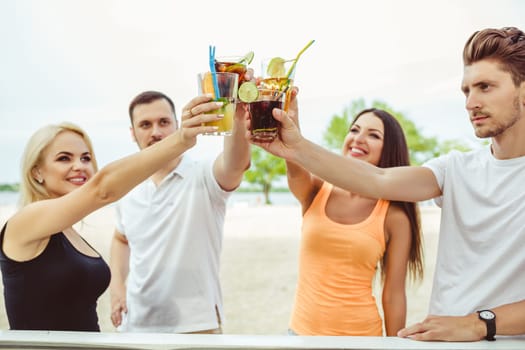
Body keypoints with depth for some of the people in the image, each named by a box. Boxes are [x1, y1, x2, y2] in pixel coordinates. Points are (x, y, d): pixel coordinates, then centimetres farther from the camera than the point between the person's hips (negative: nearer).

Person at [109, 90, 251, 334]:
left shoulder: (203, 178, -12)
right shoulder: (128, 189, 4)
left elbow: (236, 164, -35)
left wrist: (238, 119, -54)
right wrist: (117, 286, 7)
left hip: (195, 327, -4)